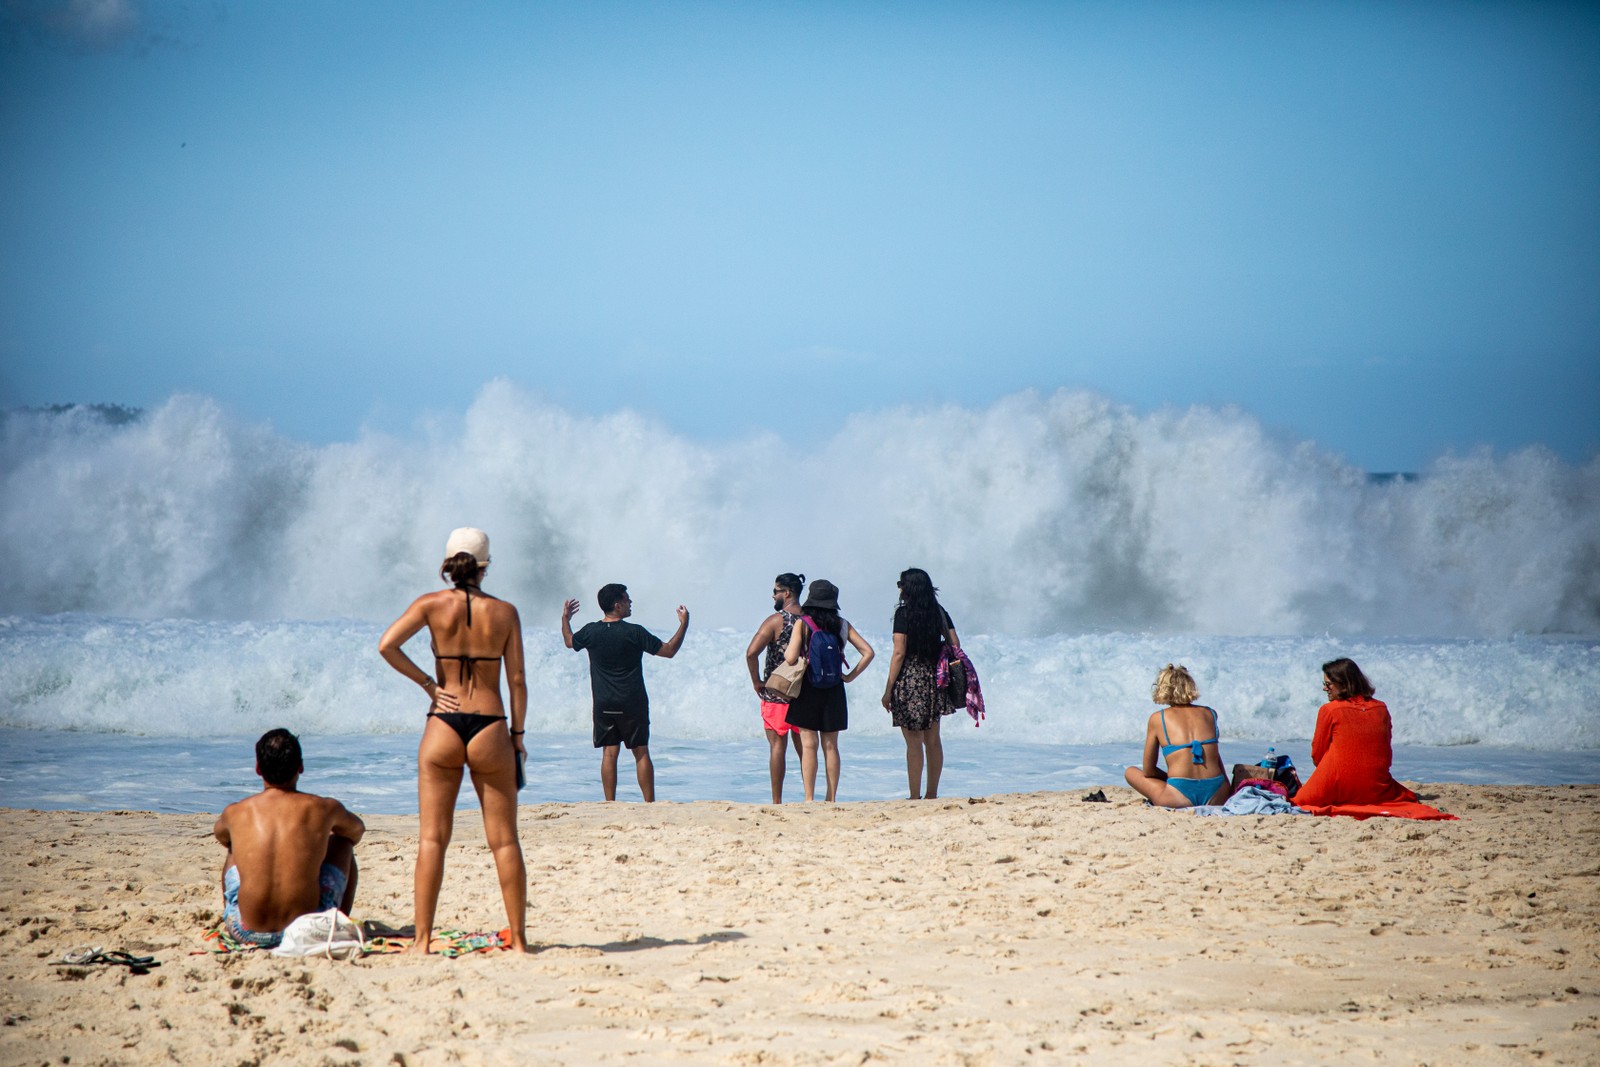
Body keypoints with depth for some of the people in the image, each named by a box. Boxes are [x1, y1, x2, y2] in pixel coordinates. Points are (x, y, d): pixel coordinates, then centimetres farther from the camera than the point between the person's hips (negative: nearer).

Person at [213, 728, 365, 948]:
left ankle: (226, 922, 46)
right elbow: (357, 830, 24)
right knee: (342, 843, 25)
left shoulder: (235, 813, 0)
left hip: (247, 934, 1)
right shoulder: (324, 808, -2)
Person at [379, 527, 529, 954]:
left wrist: (429, 685, -3)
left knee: (432, 837, 4)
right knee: (504, 840, 6)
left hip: (442, 727, 0)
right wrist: (518, 735, 9)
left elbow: (387, 644, -12)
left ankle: (422, 938, -1)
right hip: (490, 728, 0)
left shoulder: (432, 604, 0)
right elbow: (517, 680, 1)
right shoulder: (504, 612, 1)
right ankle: (518, 939, 6)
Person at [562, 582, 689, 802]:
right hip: (632, 702, -3)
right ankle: (649, 803, 3)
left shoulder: (591, 632, -1)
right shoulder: (634, 632, -12)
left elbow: (570, 642, 22)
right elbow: (669, 651, -5)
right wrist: (684, 624, 5)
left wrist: (565, 619, 37)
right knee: (641, 753, 4)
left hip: (604, 704, 3)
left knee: (609, 754, 6)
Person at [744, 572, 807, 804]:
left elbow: (752, 652, -21)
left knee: (777, 747, 0)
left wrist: (757, 682, -9)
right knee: (804, 747, 12)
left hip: (775, 693, -4)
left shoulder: (775, 621, -11)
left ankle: (777, 801, -2)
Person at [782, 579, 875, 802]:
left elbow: (791, 658, -15)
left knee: (809, 745, -2)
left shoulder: (803, 624, -7)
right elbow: (868, 652, 1)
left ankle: (809, 799, -6)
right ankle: (831, 798, 11)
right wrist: (850, 676, 6)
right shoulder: (843, 625, 3)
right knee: (830, 746, 9)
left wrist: (785, 651, 7)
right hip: (833, 690, 3)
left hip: (808, 690, -3)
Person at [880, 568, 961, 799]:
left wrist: (888, 690, -9)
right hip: (934, 679, 6)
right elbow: (955, 645, 5)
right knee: (932, 740, 13)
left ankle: (915, 797, -4)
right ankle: (932, 793, 17)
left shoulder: (904, 613, -9)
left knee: (913, 742, -4)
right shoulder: (939, 612, 7)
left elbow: (899, 653, -12)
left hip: (910, 679, -6)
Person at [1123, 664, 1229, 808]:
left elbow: (1148, 771, 13)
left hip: (1181, 800, -4)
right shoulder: (1210, 714, 14)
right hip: (1216, 797, 4)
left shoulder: (1157, 718, 7)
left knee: (1130, 772, 23)